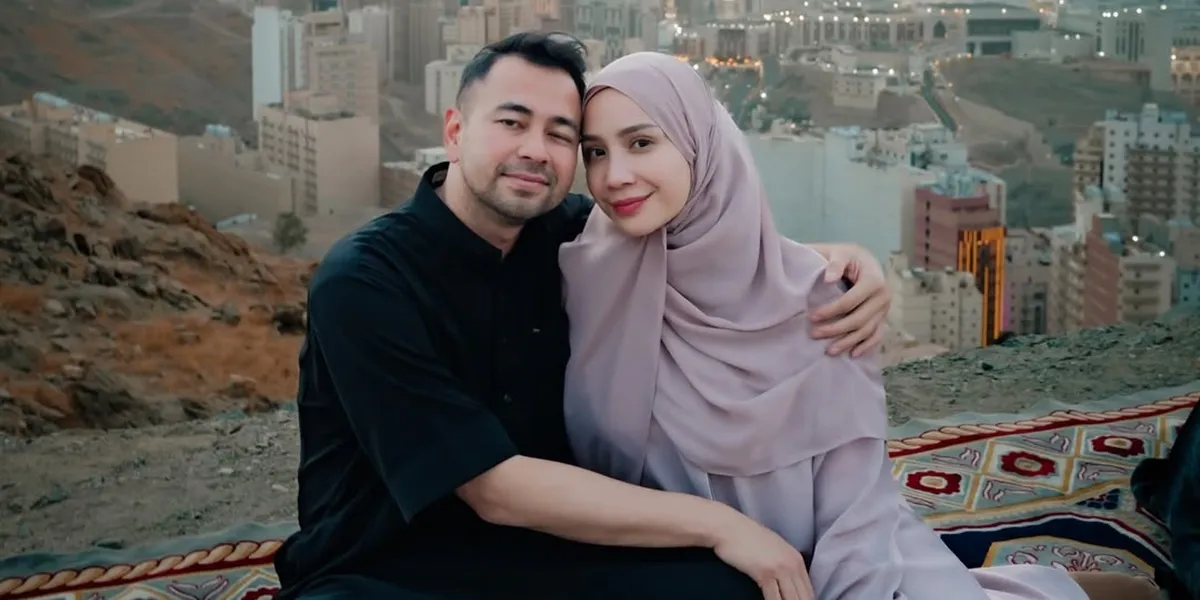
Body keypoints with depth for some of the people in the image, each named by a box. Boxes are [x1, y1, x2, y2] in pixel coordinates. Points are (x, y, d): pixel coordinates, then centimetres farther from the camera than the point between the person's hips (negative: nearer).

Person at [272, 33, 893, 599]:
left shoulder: (570, 234, -1)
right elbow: (496, 489, -21)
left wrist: (841, 261, -7)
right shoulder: (361, 280, -17)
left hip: (541, 547, 5)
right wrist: (716, 523, -20)